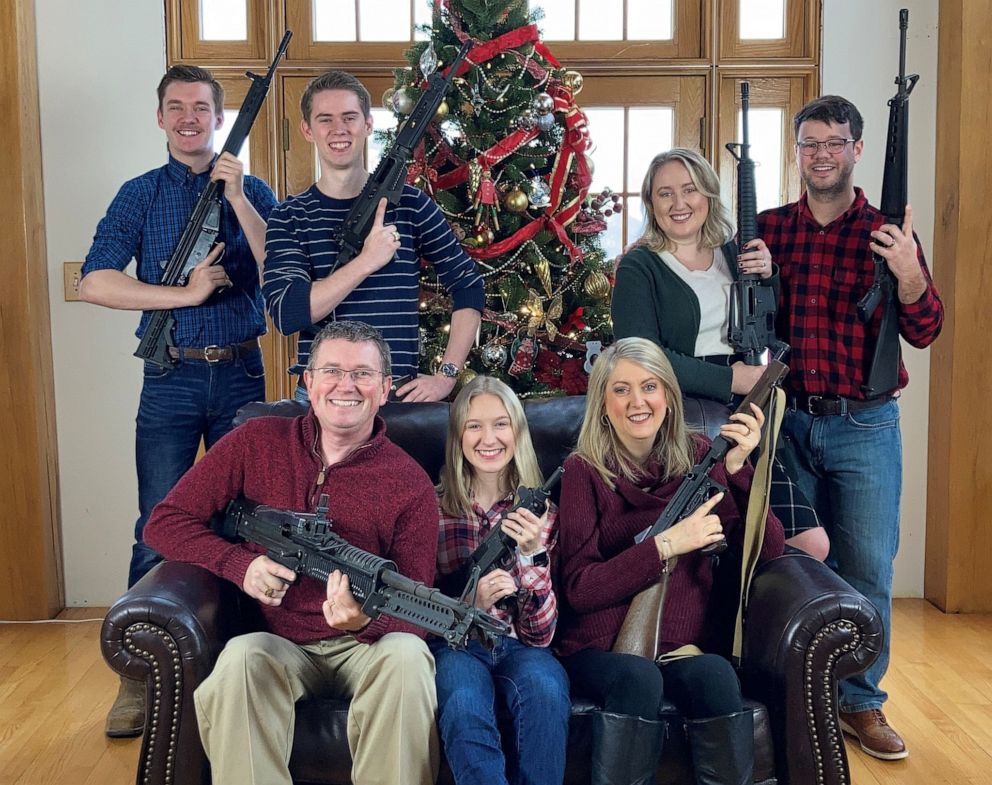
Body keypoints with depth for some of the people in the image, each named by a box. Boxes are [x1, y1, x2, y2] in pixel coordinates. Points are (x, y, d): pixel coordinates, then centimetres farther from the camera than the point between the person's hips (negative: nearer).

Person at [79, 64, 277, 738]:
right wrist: (187, 293, -13)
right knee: (158, 529, -1)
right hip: (172, 378, -1)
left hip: (241, 375, 1)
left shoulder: (251, 190, 8)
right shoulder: (140, 195, 6)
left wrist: (237, 197, -14)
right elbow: (94, 282, -6)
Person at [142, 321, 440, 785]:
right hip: (277, 645, 1)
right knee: (240, 657, -32)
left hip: (366, 647, 0)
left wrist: (367, 622, -29)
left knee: (406, 655, -33)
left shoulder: (410, 485, -4)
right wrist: (239, 564, -15)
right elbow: (165, 522, 3)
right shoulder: (257, 442, 0)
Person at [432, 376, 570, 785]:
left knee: (546, 693, -33)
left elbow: (539, 633, -2)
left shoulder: (541, 511, 3)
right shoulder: (433, 506, 0)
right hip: (456, 643, -1)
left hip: (519, 646, 2)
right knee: (465, 711, -36)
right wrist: (471, 602, -21)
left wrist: (531, 555, -20)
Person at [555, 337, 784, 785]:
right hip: (599, 648, -2)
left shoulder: (697, 456, 4)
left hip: (680, 646, 2)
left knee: (715, 676, -29)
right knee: (638, 678, -33)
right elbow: (578, 588, -11)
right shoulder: (585, 469, -4)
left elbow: (767, 551, -2)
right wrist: (665, 546, -21)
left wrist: (739, 468, -15)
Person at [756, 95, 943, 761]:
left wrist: (909, 274, -25)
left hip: (864, 427, -1)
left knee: (868, 570, 3)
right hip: (788, 422, 2)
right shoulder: (769, 229, 5)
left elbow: (924, 332, -6)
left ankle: (860, 701, 21)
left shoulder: (887, 234, 0)